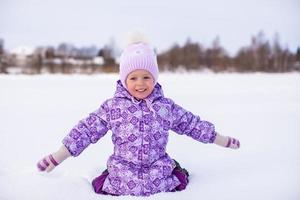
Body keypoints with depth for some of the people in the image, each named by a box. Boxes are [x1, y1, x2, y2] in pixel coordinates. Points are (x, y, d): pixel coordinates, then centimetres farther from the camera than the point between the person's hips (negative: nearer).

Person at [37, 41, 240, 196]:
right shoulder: (113, 106, -5)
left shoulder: (166, 106, 0)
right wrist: (58, 157, -4)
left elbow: (193, 125, 9)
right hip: (123, 176, -1)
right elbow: (87, 130, -2)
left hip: (159, 174, 1)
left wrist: (223, 140, 14)